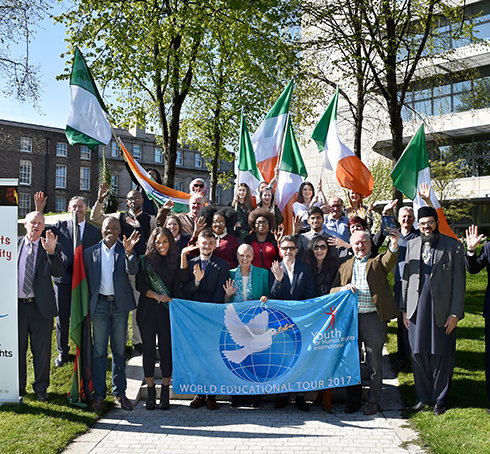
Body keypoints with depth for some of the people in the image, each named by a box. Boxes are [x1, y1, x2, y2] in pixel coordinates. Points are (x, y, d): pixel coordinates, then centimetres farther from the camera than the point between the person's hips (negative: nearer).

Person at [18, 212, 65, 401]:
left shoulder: (52, 247, 0)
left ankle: (41, 388, 24)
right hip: (17, 305, 2)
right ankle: (18, 388, 29)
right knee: (17, 349, 12)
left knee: (42, 351, 8)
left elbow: (59, 272, -12)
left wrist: (51, 252, -26)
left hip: (41, 306, -2)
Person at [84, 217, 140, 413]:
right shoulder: (90, 252, 6)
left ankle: (120, 392, 18)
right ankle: (99, 393, 13)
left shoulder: (125, 250, 3)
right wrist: (86, 306, 3)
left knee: (119, 350, 9)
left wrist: (129, 251, -30)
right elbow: (86, 279, 8)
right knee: (99, 350, 3)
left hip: (120, 304, 0)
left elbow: (132, 270, -13)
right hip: (99, 304, 0)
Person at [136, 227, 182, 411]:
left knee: (167, 349, 0)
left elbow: (177, 289, 3)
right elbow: (139, 285, 1)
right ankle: (151, 392, 16)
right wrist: (157, 296, -11)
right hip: (147, 311, 0)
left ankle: (165, 393, 11)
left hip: (168, 312, 0)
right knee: (148, 349, 5)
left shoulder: (175, 262, 5)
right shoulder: (144, 261, 5)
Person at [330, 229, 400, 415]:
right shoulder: (345, 266, 16)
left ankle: (373, 401, 16)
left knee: (374, 361, 4)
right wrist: (344, 288, -7)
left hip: (373, 317, -3)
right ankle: (353, 400, 23)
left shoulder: (378, 262, 6)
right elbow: (332, 290, 15)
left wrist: (394, 245, -38)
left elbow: (389, 260, -18)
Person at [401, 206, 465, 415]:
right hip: (417, 309, 3)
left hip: (442, 310, -3)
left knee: (441, 355, 7)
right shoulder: (412, 245, 9)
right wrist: (405, 308, 9)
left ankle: (439, 399, 24)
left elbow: (459, 282, -3)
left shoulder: (453, 246, -2)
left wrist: (455, 313, -8)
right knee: (418, 353, 8)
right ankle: (423, 397, 24)